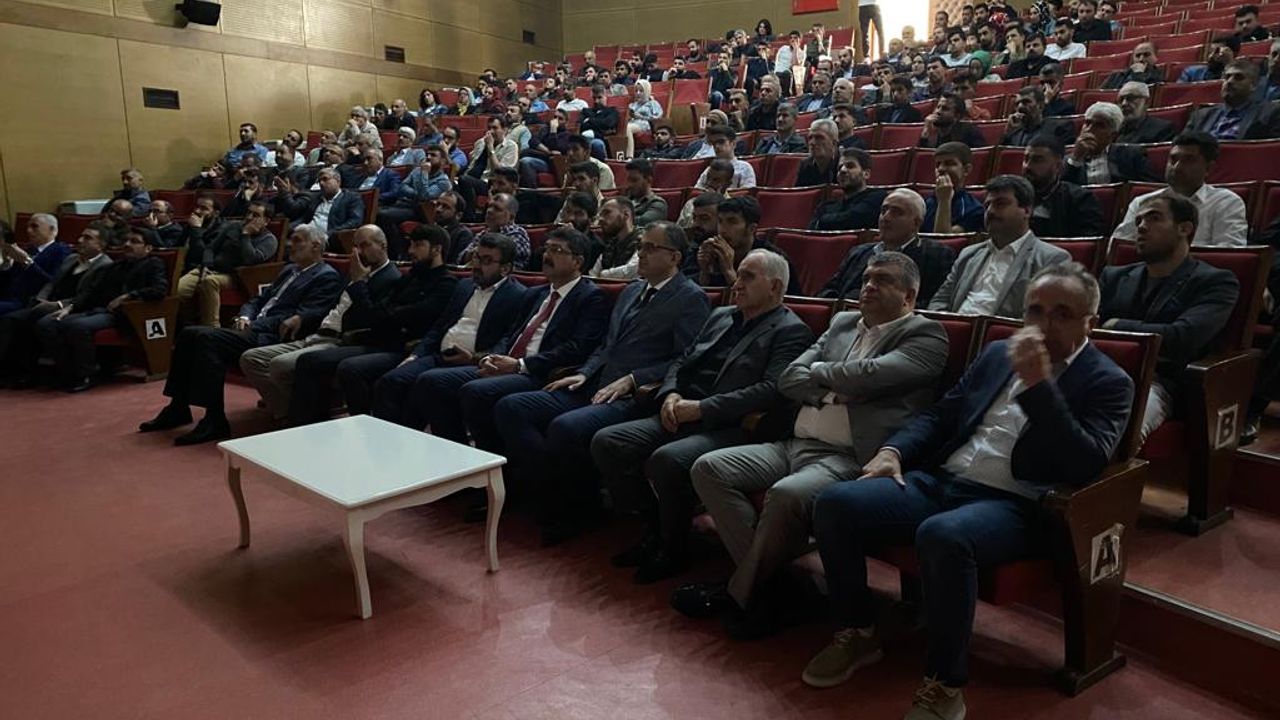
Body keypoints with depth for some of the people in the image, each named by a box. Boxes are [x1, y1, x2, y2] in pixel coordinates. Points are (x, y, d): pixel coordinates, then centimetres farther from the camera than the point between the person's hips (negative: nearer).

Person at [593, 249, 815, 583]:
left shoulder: (791, 331, -2)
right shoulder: (720, 316, 23)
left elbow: (771, 391, -16)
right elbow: (682, 362, 23)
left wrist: (701, 408, -18)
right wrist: (670, 394, 0)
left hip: (732, 428, -8)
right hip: (682, 417, 8)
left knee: (667, 459, -34)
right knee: (606, 442, -9)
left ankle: (674, 549, -7)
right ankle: (654, 529, 6)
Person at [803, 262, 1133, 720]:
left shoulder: (1108, 383, 2)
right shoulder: (998, 354, 19)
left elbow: (1086, 466, -13)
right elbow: (940, 415, 21)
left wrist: (1039, 384, -19)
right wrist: (894, 450, 2)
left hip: (1014, 506, -6)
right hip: (940, 481, 6)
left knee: (942, 536, -39)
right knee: (834, 504, -16)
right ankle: (858, 633, 5)